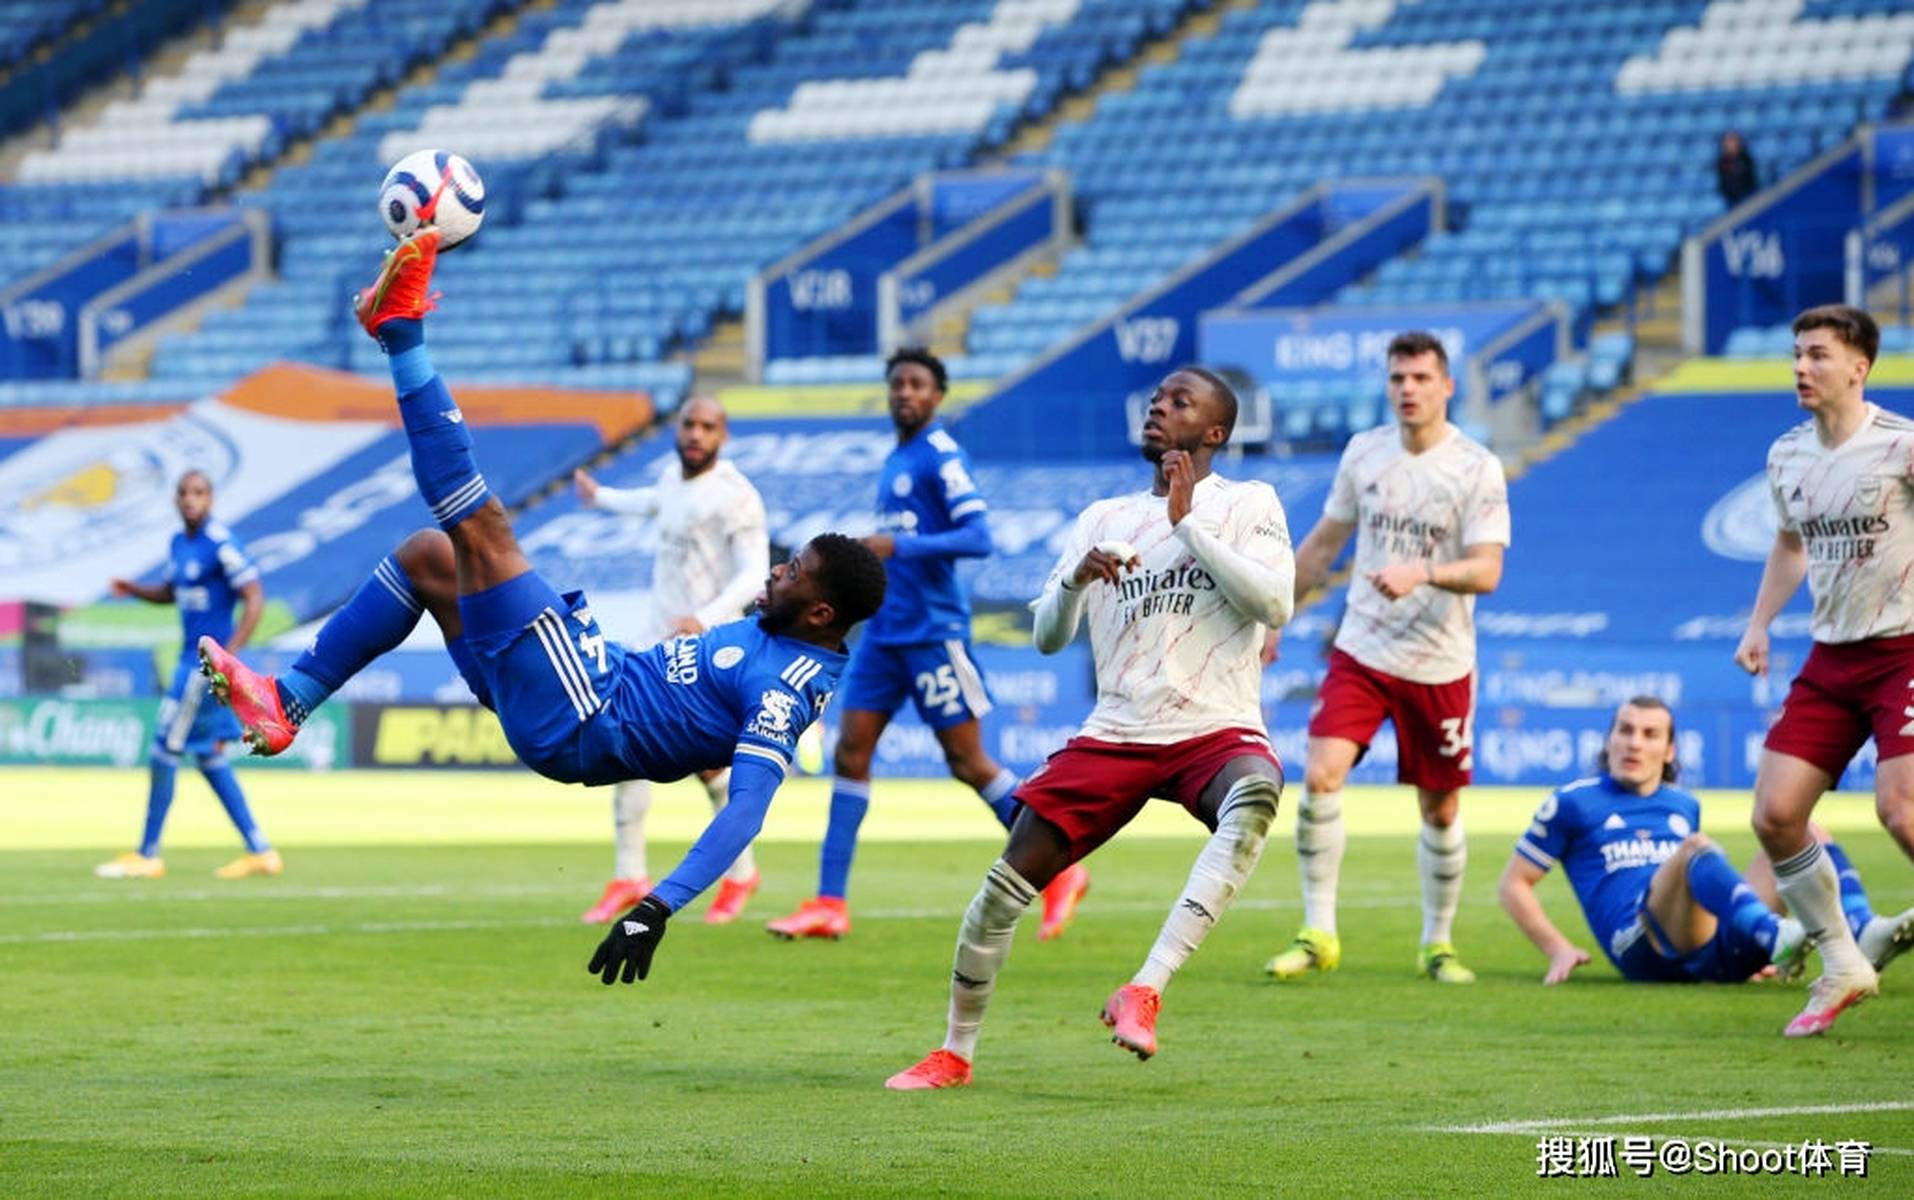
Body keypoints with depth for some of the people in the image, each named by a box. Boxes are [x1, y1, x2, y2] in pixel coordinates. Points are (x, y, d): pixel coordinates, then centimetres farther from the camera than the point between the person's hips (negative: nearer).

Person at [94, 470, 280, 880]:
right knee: (210, 758, 12)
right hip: (192, 659, 9)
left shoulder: (221, 545, -15)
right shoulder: (178, 544, 11)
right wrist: (134, 589, 4)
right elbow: (169, 592, 26)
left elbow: (254, 598, -18)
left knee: (165, 752, -4)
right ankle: (260, 851, 16)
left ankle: (147, 855, 4)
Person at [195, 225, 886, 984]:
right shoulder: (771, 640, 9)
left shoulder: (792, 683, -20)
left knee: (479, 525, -16)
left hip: (573, 730, -10)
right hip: (596, 682, 10)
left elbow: (746, 809, -29)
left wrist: (660, 907, -39)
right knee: (427, 554, 20)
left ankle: (400, 327, -3)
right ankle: (284, 705, 16)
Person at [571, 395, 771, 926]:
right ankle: (629, 877, 7)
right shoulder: (673, 473, 10)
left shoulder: (734, 495, -15)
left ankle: (740, 873, 14)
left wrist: (705, 619, -33)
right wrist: (601, 498, 48)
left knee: (709, 764, -7)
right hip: (659, 641, 8)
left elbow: (754, 573, -20)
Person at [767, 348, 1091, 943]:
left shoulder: (941, 456, -11)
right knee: (851, 753, 1)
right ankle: (830, 904, 1)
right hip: (883, 631, 8)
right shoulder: (894, 461, 15)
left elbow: (977, 536, -21)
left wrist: (897, 546, -26)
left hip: (932, 632, -8)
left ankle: (1059, 873, 11)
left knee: (969, 763, -2)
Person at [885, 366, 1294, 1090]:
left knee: (1254, 793, -40)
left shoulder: (1247, 505, 6)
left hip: (1215, 731, -4)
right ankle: (955, 1053, 14)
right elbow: (1047, 637, 13)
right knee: (1009, 882, -6)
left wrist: (1189, 522, -11)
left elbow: (1274, 604, -12)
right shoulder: (1103, 519, 17)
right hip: (1114, 733, 4)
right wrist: (1076, 578, -8)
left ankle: (1146, 990, -41)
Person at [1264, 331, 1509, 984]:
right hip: (1360, 652, 2)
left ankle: (1438, 943, 24)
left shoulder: (1477, 469, -8)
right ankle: (1317, 934, -9)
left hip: (1440, 666, -2)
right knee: (1319, 777, -16)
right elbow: (1323, 543, 15)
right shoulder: (1364, 452, 4)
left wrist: (1421, 573, -33)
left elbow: (1486, 571, -16)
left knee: (1440, 812, 6)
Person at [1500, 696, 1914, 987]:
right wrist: (1558, 950, 2)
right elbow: (1513, 883, 13)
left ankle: (1864, 934, -33)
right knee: (1696, 846, -32)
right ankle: (1778, 938, -60)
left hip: (1723, 949, 6)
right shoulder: (1573, 803, 13)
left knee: (1807, 832, -5)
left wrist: (1755, 946, 22)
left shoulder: (1685, 807, 28)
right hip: (1646, 948, -6)